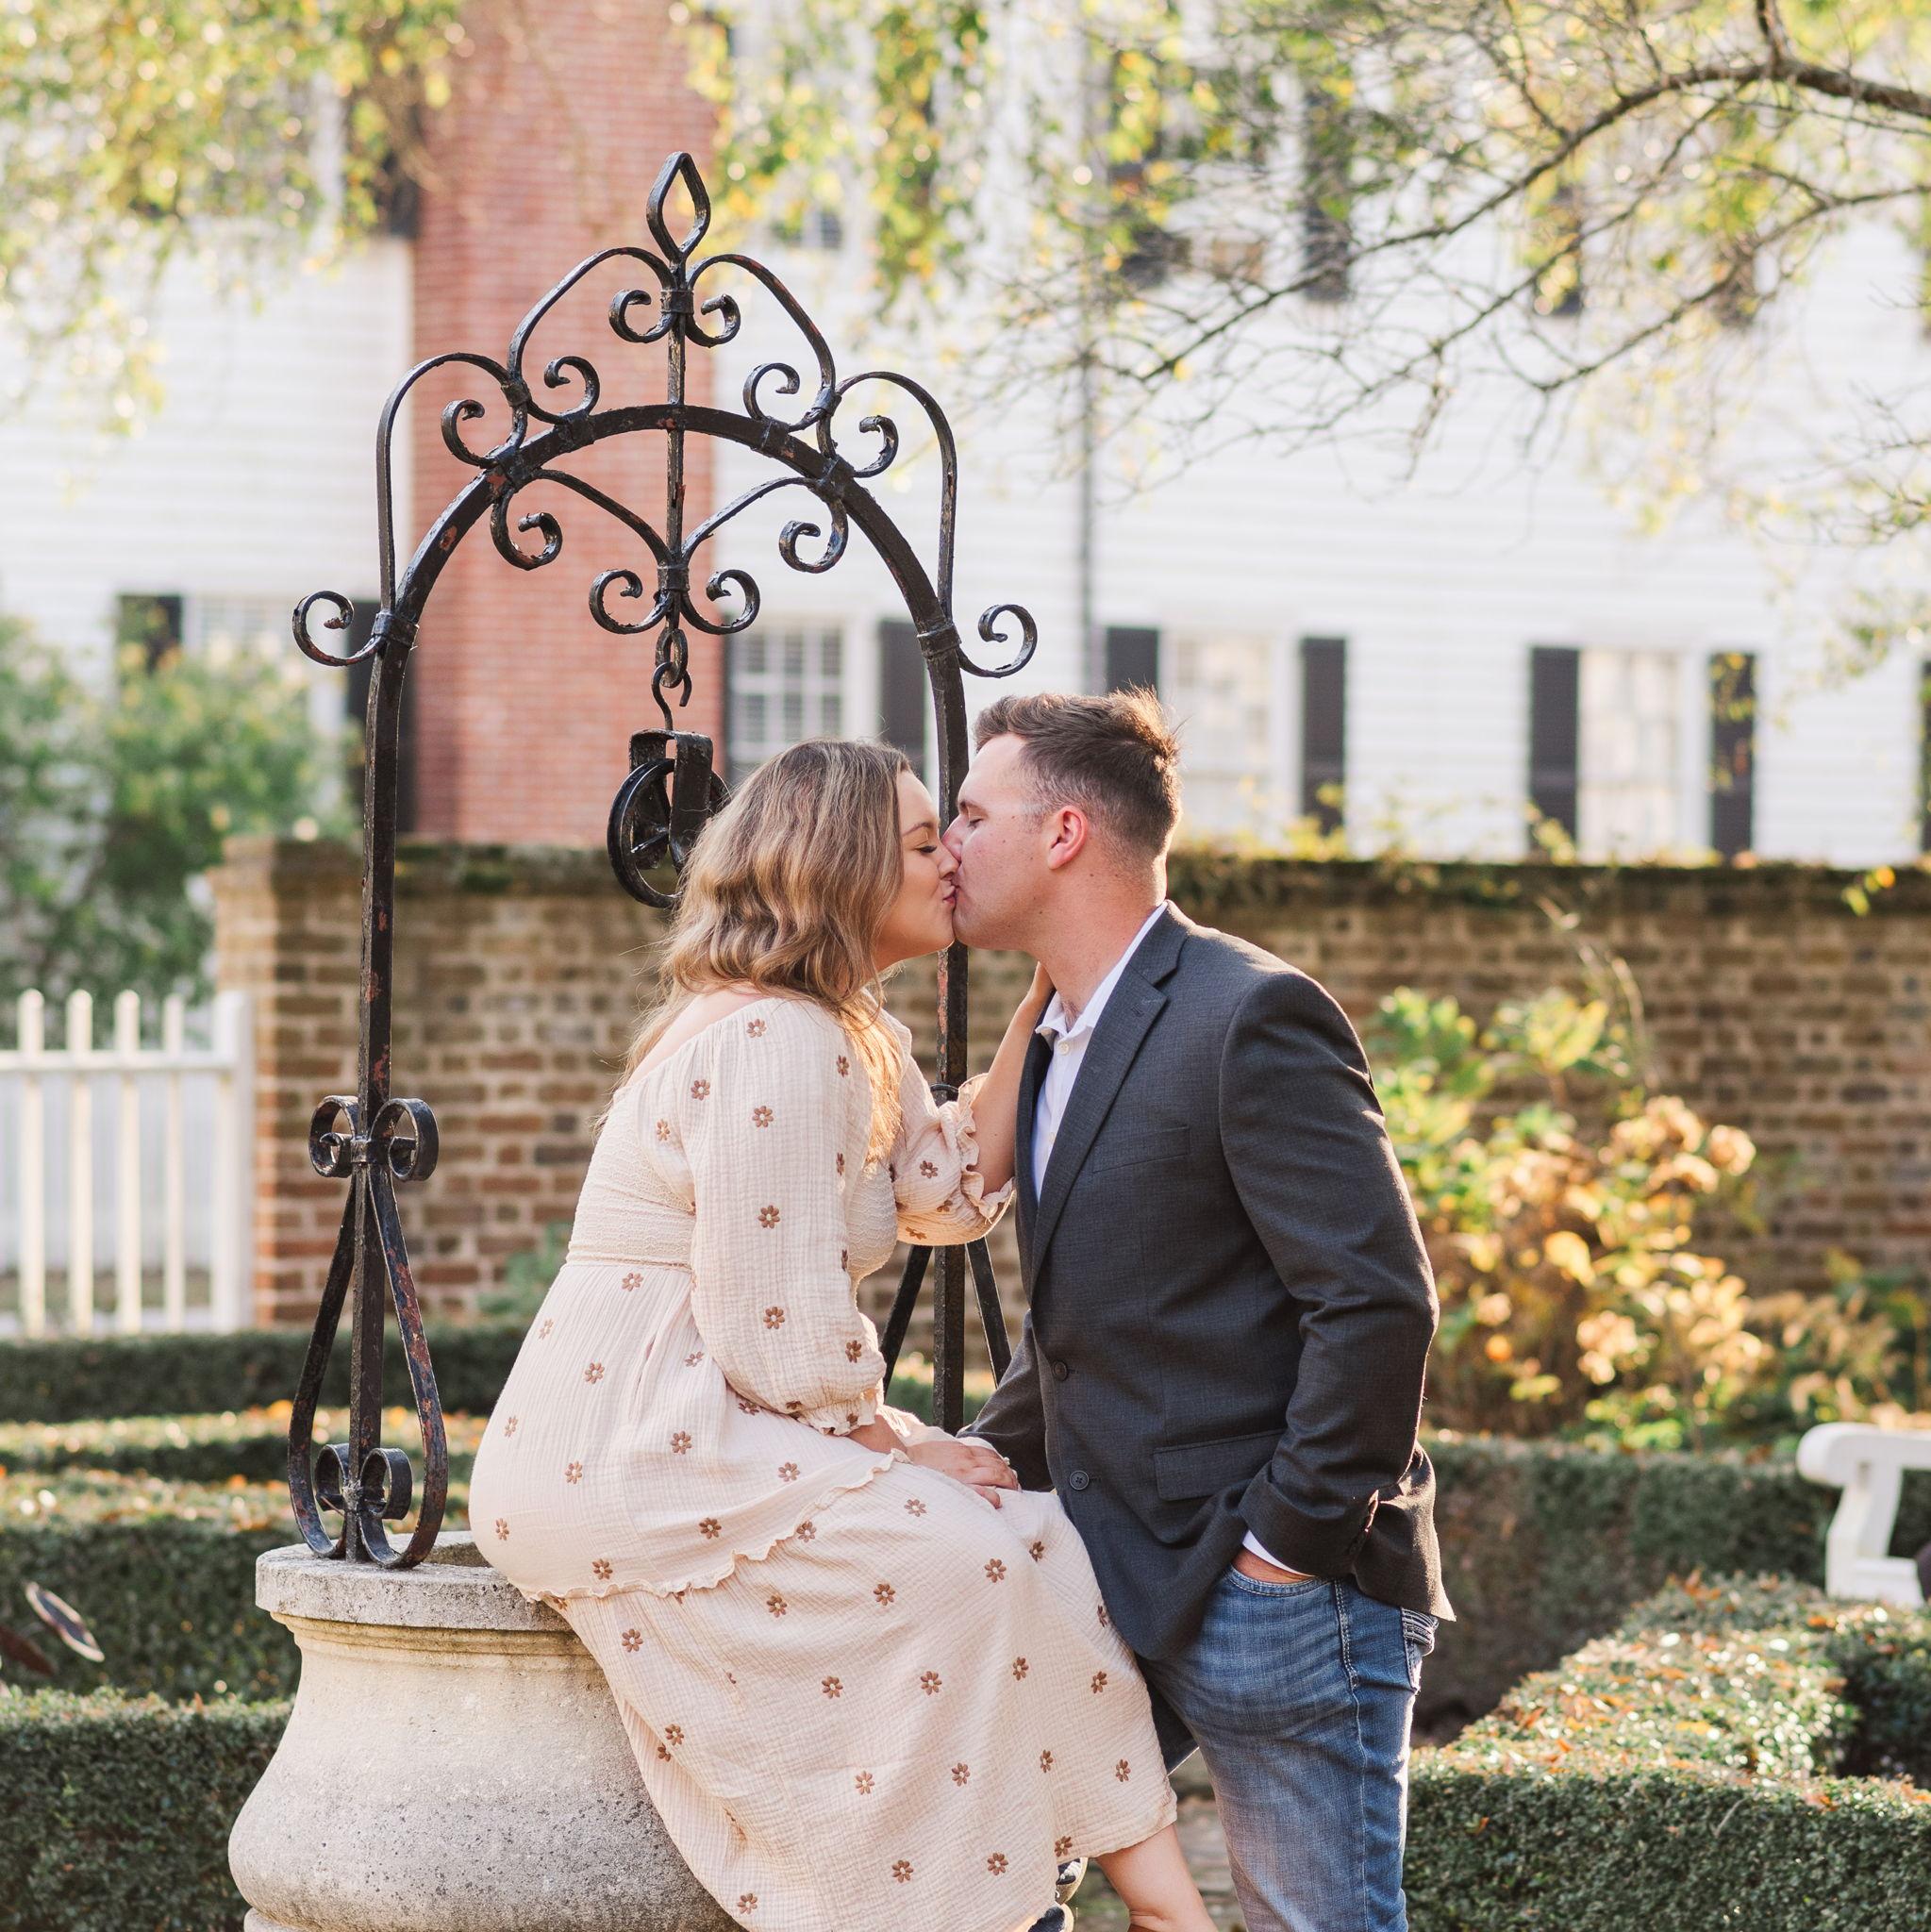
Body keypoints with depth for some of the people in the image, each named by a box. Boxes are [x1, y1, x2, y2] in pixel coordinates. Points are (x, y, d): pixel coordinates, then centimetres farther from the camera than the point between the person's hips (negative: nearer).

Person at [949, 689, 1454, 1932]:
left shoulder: (1252, 1017, -14)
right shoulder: (1062, 1043, 17)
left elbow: (1379, 1302, -20)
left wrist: (1293, 1539, -17)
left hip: (1276, 1597, -9)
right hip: (1126, 1583, 9)